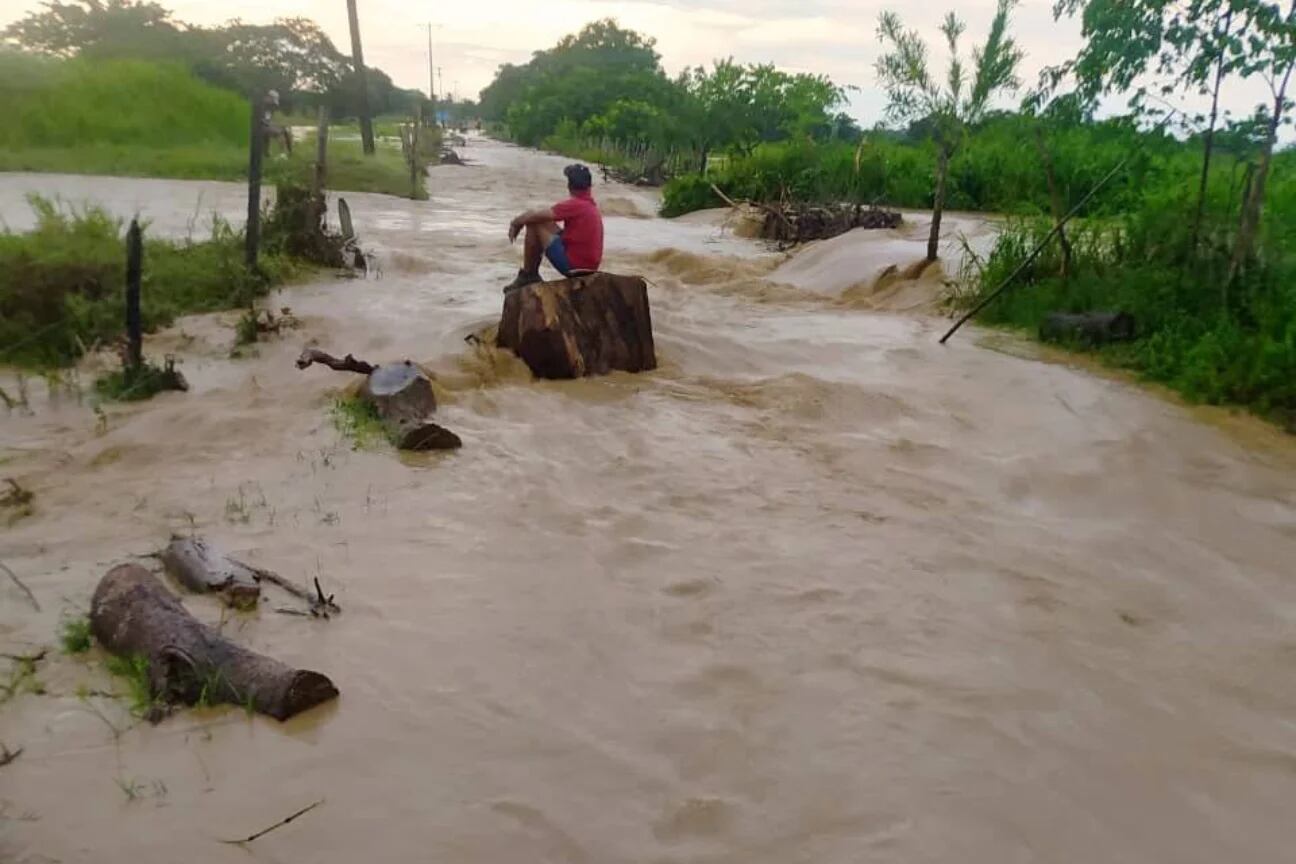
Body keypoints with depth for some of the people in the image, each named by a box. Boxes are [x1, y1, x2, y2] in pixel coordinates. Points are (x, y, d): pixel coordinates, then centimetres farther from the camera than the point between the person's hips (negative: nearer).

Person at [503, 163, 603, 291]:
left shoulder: (574, 205, -16)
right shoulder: (591, 205, 12)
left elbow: (535, 216, -15)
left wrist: (515, 223, 2)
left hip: (572, 265, -9)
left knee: (534, 223, -5)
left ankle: (528, 276, 6)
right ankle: (532, 275, 22)